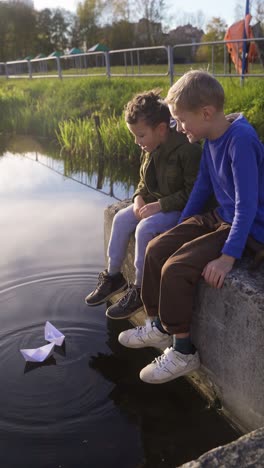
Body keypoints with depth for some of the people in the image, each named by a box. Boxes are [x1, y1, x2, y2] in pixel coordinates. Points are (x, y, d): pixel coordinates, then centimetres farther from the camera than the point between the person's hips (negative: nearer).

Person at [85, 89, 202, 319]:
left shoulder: (188, 150, -24)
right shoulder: (152, 148, 3)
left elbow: (192, 192, -23)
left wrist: (160, 205, -26)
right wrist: (139, 198, -6)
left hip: (181, 208, -8)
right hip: (157, 203, 9)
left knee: (145, 228, -28)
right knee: (121, 219, -5)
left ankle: (140, 289, -11)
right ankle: (113, 276, 9)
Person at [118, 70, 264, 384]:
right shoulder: (211, 138, 3)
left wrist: (228, 257, -28)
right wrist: (179, 228, 14)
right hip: (219, 217, 9)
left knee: (176, 268, -22)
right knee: (156, 248, 4)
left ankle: (183, 352, -2)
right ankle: (159, 326, 19)